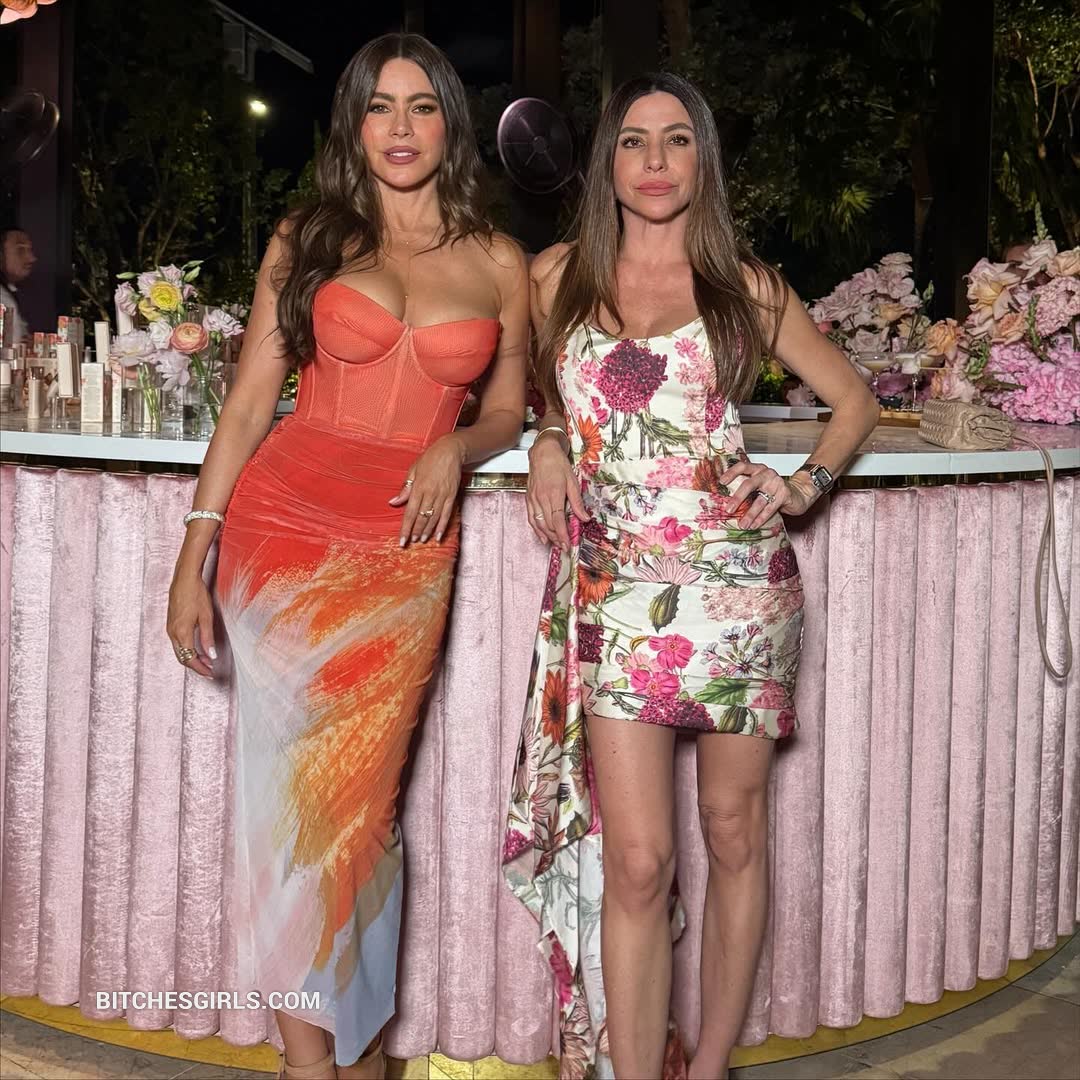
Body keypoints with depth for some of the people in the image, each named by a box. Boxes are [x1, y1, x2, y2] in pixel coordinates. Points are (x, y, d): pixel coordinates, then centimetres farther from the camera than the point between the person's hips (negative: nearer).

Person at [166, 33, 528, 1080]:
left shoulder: (499, 264, 10)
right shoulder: (305, 241, 7)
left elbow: (507, 412, 18)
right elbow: (247, 404, 5)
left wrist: (454, 447, -5)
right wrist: (193, 559, -1)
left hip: (404, 554, 0)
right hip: (282, 525, 0)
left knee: (356, 796, 2)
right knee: (287, 787, -1)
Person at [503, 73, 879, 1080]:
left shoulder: (746, 287, 7)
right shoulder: (557, 276, 10)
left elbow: (854, 400, 16)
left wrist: (801, 486, 0)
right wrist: (548, 447, 5)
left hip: (735, 575, 0)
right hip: (617, 589, 0)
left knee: (734, 837, 8)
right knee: (637, 862, -6)